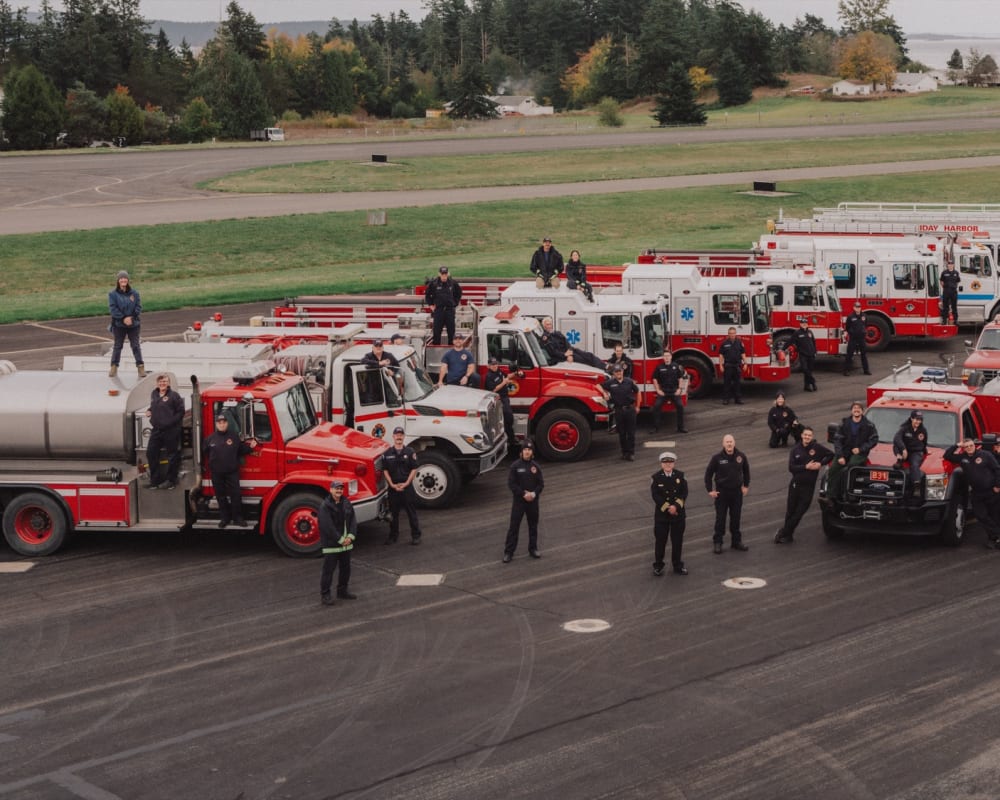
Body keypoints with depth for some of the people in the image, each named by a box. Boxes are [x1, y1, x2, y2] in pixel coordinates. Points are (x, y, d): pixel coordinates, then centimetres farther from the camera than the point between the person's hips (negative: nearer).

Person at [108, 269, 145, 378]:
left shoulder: (134, 293, 1)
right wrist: (123, 318, -17)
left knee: (135, 346, 3)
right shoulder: (113, 294, -4)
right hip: (119, 324, -1)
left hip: (133, 324, 1)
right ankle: (114, 367, 14)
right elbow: (113, 308, -10)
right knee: (117, 346, 7)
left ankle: (140, 367, 5)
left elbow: (139, 307, 0)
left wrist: (131, 317, -14)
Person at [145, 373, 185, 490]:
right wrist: (149, 411, 6)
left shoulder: (174, 396, -9)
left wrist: (171, 421, -13)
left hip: (171, 431, -6)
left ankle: (170, 480, 14)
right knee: (150, 453, 5)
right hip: (157, 429, 6)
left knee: (172, 455, 3)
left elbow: (181, 411, -8)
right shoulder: (153, 394, 10)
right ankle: (156, 479, 16)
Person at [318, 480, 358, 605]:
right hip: (331, 544, -7)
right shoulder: (325, 506, -14)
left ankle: (342, 591, 30)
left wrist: (350, 537, -9)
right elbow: (327, 526, -18)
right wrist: (340, 540, -17)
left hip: (346, 543, 7)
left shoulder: (346, 503, 6)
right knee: (328, 570, -2)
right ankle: (325, 595, 4)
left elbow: (353, 521, 5)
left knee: (345, 568, 16)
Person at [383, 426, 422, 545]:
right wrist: (392, 485, -8)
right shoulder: (388, 453, 4)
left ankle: (415, 536, 7)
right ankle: (393, 536, 18)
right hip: (393, 487, 2)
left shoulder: (410, 452, 1)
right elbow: (386, 471, 3)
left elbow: (414, 470, -1)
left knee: (411, 512, 1)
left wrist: (406, 483, -10)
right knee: (393, 513, 9)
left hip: (407, 486, -2)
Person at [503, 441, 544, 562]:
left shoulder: (535, 466, 3)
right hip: (519, 501, -4)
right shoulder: (515, 466, -7)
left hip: (533, 501, 4)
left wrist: (534, 493, -15)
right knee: (514, 526, -4)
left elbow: (541, 483, 3)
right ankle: (509, 552, -1)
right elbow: (511, 484, -11)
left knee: (533, 525, 13)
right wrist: (523, 494, -18)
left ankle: (533, 549, 26)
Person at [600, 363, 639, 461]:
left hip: (630, 409, -1)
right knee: (621, 433, 8)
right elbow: (599, 386, 10)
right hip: (619, 411, 1)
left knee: (631, 433, 1)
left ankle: (631, 453, 6)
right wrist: (604, 393, -7)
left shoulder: (629, 381, 0)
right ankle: (624, 452, 18)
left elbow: (637, 392, 12)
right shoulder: (610, 383, -1)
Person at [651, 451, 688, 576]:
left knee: (677, 540, 8)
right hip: (661, 514, -2)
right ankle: (658, 566, 16)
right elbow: (655, 496, -11)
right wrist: (667, 508, -17)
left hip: (678, 513, 2)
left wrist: (676, 506, -18)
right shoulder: (656, 477, -6)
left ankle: (677, 566, 20)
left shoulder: (680, 475, -1)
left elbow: (684, 493, -5)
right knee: (660, 540, 4)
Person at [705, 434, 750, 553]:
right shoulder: (717, 458, -13)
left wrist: (746, 485, 13)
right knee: (720, 518, 4)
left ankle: (736, 541, 24)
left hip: (737, 491, 3)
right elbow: (708, 473, -4)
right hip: (721, 492, -3)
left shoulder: (741, 456, -5)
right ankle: (717, 542, 14)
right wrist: (710, 490, -6)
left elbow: (746, 471, 13)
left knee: (736, 518, 12)